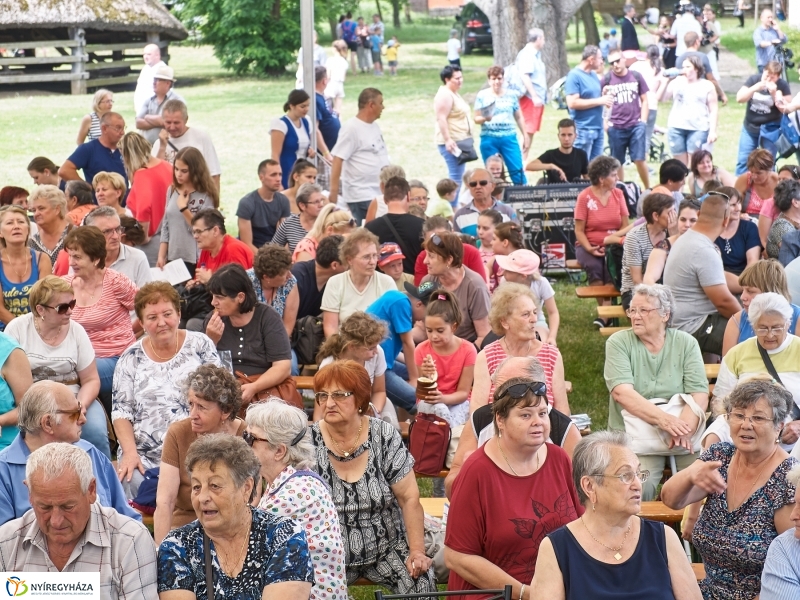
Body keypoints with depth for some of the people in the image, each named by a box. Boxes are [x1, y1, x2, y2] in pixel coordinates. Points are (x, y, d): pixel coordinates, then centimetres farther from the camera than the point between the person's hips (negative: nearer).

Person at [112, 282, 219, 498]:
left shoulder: (200, 345, 5)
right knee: (134, 485, -28)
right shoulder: (131, 358, 7)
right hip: (144, 456, 1)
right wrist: (130, 452, -9)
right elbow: (121, 411, 7)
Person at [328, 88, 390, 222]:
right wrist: (333, 192, -20)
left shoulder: (375, 126, 13)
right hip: (361, 196, -8)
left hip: (380, 193, 8)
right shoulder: (351, 128, -12)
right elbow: (338, 160, -16)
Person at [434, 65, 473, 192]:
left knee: (458, 175, 12)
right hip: (451, 142, -11)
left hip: (460, 140, 11)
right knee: (455, 176, -13)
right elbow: (441, 119, -22)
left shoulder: (454, 93, 17)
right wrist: (448, 140, -28)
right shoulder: (444, 95, -15)